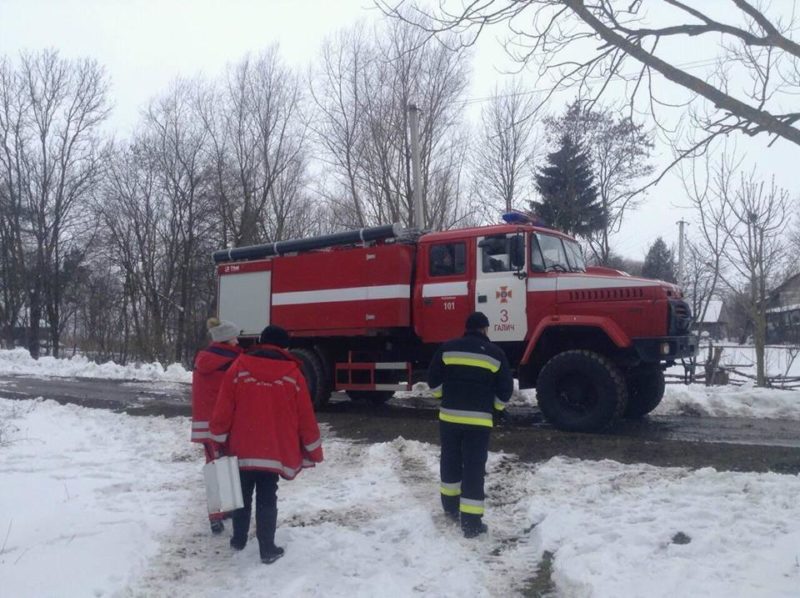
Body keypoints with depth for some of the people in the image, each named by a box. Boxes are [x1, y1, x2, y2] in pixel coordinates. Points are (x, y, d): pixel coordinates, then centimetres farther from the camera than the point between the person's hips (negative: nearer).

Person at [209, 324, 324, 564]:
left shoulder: (239, 368, -4)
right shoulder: (292, 374, -6)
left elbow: (223, 409, -4)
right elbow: (306, 417, -2)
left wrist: (218, 440, 9)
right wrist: (313, 452, 8)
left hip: (242, 448, 1)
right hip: (275, 451, -1)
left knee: (243, 495, 19)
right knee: (267, 499, 9)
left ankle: (238, 539, 32)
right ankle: (267, 548, 10)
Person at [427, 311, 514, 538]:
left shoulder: (447, 348, 3)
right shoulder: (495, 353, 1)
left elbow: (434, 380, 6)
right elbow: (505, 389, 3)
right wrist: (495, 407, 22)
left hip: (449, 415, 2)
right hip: (478, 419, -2)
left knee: (450, 460, 20)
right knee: (474, 467, 1)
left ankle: (450, 505, 34)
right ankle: (471, 521, 1)